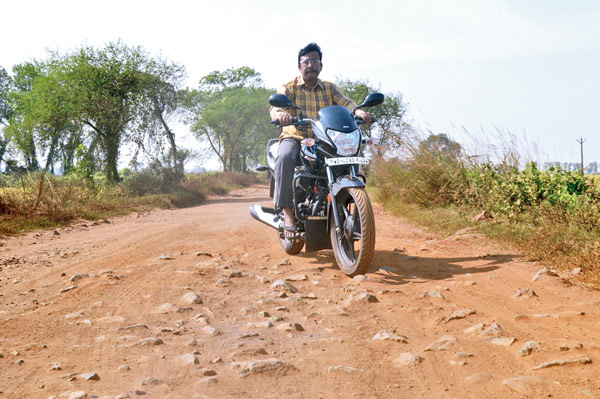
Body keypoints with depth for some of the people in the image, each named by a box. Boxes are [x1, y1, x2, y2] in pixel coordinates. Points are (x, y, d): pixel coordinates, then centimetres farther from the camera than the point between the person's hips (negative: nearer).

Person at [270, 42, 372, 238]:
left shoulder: (329, 88, 15)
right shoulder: (289, 88, 6)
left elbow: (345, 102, -2)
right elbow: (275, 107, -12)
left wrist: (359, 112, -26)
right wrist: (281, 114, -38)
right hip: (294, 138, -3)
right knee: (285, 158, -36)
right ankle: (287, 210, -30)